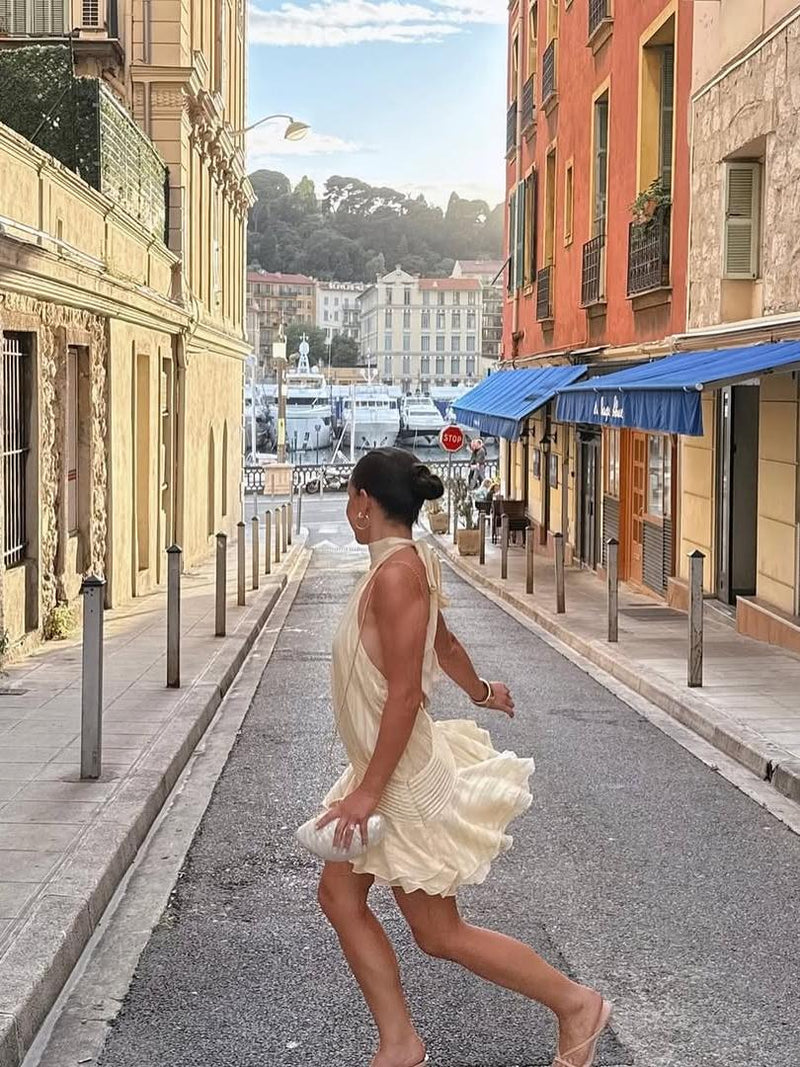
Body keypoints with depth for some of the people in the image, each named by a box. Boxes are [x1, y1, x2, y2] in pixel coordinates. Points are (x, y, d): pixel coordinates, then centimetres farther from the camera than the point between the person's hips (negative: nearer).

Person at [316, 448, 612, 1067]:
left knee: (439, 935, 3)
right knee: (340, 895, 11)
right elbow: (444, 643, 22)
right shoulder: (409, 560, 5)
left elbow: (405, 695, -27)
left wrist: (370, 791, -25)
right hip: (383, 766, 10)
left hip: (404, 777, -10)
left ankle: (576, 1004, 17)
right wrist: (480, 691, 41)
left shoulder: (396, 572, -24)